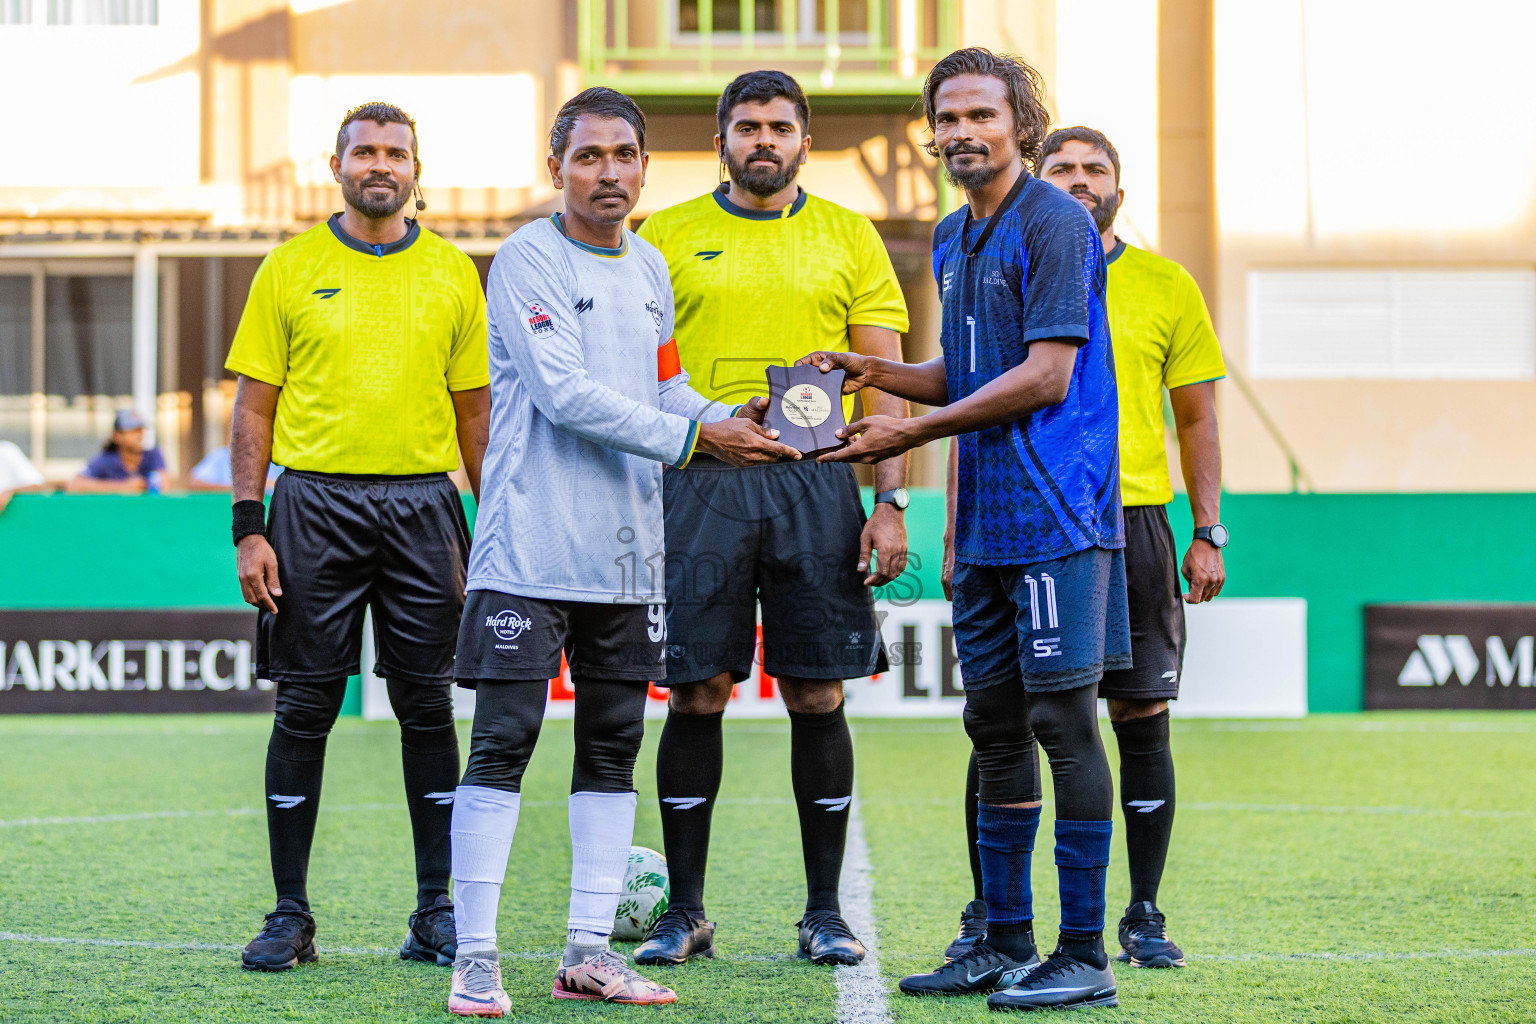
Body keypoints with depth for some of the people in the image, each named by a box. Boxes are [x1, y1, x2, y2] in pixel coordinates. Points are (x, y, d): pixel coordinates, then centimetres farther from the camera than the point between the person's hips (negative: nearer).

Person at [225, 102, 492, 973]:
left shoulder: (452, 273, 9)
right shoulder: (292, 268, 4)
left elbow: (476, 409, 11)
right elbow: (255, 406, 4)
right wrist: (249, 527, -5)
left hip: (423, 502, 1)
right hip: (317, 501, -1)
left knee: (428, 706, 2)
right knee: (306, 708, 1)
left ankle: (438, 913, 10)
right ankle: (291, 916, 8)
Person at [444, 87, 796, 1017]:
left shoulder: (650, 269, 15)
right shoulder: (529, 260, -7)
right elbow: (563, 392, -17)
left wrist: (731, 419, -1)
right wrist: (693, 436, -18)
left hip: (628, 551, 7)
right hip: (531, 546, -7)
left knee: (614, 748, 8)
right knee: (503, 745, -7)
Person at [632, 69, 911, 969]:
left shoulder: (850, 238, 9)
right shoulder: (665, 238, 7)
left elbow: (886, 381, 7)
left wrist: (890, 503, -2)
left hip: (816, 482, 1)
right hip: (700, 484, -1)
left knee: (818, 697, 1)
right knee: (696, 695, 0)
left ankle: (826, 911, 10)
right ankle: (685, 912, 9)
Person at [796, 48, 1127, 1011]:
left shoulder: (1054, 223, -10)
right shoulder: (953, 238, 18)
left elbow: (1045, 375, -16)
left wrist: (917, 431, -12)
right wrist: (877, 372, 8)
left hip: (1057, 514, -9)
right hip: (986, 521, 9)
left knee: (1064, 718, -7)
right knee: (995, 723, 11)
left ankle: (1085, 953, -3)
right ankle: (1006, 943, 19)